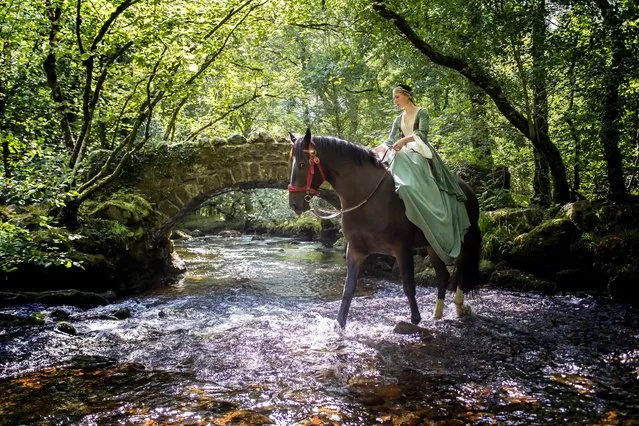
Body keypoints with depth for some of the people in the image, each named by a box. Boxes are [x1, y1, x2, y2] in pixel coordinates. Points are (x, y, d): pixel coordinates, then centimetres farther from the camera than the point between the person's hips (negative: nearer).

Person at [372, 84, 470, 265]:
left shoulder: (422, 113, 2)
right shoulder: (399, 119, 19)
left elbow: (422, 134, -14)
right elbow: (390, 141, 15)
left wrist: (404, 140, -28)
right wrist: (374, 150, 1)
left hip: (422, 155, -7)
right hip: (404, 156, 8)